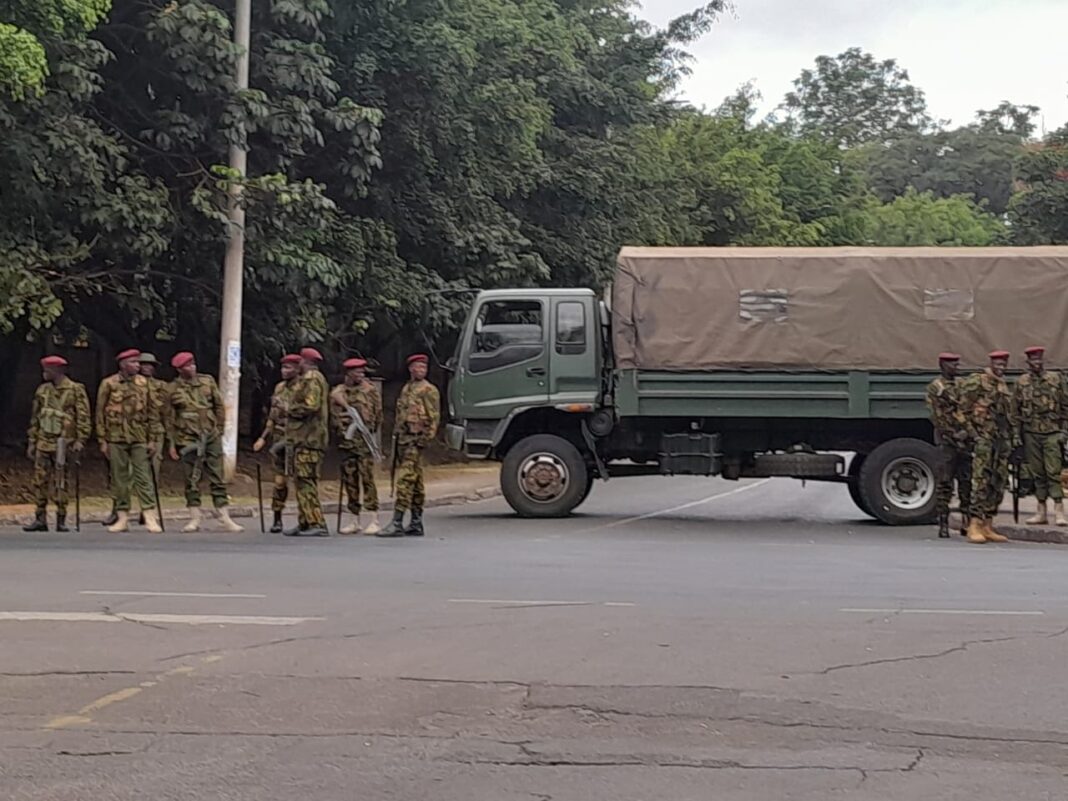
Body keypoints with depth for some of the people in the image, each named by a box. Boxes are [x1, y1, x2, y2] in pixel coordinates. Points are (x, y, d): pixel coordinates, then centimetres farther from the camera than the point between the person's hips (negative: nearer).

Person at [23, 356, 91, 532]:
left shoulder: (76, 390, -4)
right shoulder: (42, 390, 11)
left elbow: (84, 418, -7)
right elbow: (35, 418, 17)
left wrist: (80, 440, -15)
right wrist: (32, 442, 13)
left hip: (62, 443, -5)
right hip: (43, 443, 5)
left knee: (60, 482, -2)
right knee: (40, 481, 1)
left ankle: (61, 520, 5)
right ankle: (40, 519, 6)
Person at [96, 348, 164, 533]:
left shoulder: (143, 383, 6)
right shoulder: (109, 384, 0)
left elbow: (153, 412, 8)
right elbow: (100, 413, 2)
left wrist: (152, 439, 4)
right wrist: (102, 440, -2)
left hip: (139, 438, 1)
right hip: (116, 438, -1)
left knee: (143, 476, -4)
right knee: (119, 479, 4)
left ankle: (151, 517, -4)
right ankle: (122, 517, 11)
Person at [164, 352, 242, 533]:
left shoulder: (208, 382, 6)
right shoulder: (173, 390, 0)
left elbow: (219, 407, 11)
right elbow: (169, 418, 3)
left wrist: (219, 430, 7)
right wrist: (172, 443, 1)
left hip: (211, 437, 2)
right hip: (188, 440, -2)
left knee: (217, 478, 3)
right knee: (192, 481, 2)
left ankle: (225, 518, 5)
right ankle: (194, 519, 9)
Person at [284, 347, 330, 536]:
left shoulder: (311, 379, -10)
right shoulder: (315, 379, 22)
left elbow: (310, 406, -22)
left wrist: (291, 412, -8)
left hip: (308, 437, -11)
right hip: (309, 437, 11)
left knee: (306, 480, -13)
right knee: (304, 480, 13)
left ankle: (317, 524, -16)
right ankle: (305, 523, 16)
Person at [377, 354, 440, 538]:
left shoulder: (428, 390, -4)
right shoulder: (406, 389, 20)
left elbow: (434, 417, -8)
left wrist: (425, 439, -15)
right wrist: (395, 438, 19)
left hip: (415, 440, -8)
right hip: (402, 439, 8)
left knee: (405, 480, -14)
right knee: (415, 482, 11)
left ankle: (397, 523, -17)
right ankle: (416, 523, 16)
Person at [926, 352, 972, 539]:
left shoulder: (962, 386, 16)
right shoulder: (935, 388, -2)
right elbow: (937, 417, -8)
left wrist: (967, 432, -1)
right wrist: (953, 435, -14)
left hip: (965, 440, 6)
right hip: (947, 440, -6)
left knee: (967, 482, 6)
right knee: (945, 484, -5)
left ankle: (967, 523, 11)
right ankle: (943, 524, -3)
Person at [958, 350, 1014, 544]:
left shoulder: (1004, 387, 19)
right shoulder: (976, 382, -4)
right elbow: (964, 408, -7)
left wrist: (1012, 437, 17)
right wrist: (971, 432, -13)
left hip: (1002, 440, 8)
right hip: (984, 437, -8)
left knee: (997, 484, 7)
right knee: (981, 482, -13)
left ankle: (987, 526, 12)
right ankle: (975, 526, -14)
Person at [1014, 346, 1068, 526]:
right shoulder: (1021, 382, 7)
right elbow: (1015, 409, 10)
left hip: (1052, 433, -2)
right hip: (1031, 433, 2)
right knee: (1037, 474, 6)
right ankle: (1041, 512, 12)